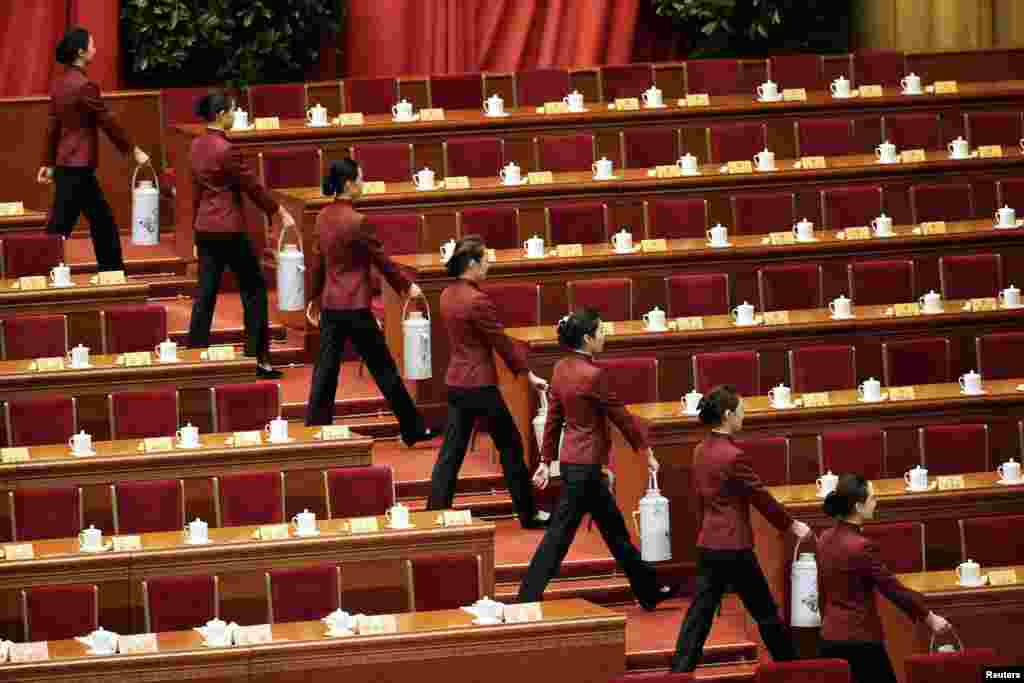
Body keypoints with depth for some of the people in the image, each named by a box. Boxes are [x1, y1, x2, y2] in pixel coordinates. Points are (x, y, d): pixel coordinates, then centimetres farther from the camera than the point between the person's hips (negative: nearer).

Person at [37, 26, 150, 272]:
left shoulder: (60, 83, 8)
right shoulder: (83, 85, -18)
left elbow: (53, 125, 14)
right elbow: (108, 122, -13)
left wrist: (49, 163, 20)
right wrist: (133, 151, -3)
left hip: (68, 165, 9)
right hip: (78, 167, -9)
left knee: (103, 220, 16)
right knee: (60, 227, -5)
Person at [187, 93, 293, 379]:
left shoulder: (197, 145, 5)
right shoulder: (226, 149, -18)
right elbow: (252, 185, -12)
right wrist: (280, 212, -2)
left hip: (204, 227, 8)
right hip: (229, 228, -8)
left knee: (206, 292, 10)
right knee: (254, 289, 4)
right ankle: (258, 359, 5)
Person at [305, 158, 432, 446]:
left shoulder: (323, 218, 4)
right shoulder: (357, 221, -18)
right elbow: (381, 261, -9)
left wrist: (316, 297, 26)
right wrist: (407, 287, 5)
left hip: (330, 305, 7)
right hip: (355, 307, -7)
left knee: (325, 371, 8)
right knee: (383, 369, 4)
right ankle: (413, 430, 13)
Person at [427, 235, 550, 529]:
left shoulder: (448, 295, 5)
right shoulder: (477, 300, -19)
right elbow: (502, 342, -13)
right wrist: (529, 374, -2)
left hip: (455, 381, 7)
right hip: (480, 384, -7)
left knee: (451, 451, 8)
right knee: (510, 446, 7)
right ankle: (528, 514, 17)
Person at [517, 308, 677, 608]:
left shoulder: (562, 368, 3)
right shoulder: (593, 375, -20)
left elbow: (553, 418, 9)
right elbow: (621, 416, -11)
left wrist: (546, 461, 14)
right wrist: (646, 452, 0)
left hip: (572, 459, 9)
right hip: (585, 465, -9)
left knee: (615, 528, 18)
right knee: (560, 534, -4)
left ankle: (649, 591, 29)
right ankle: (527, 601, -2)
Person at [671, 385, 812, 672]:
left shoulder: (701, 451, 6)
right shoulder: (733, 456, -18)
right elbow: (762, 497, -10)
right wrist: (792, 525, 3)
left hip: (708, 544, 7)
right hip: (734, 546, -7)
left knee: (700, 612, 6)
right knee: (765, 612, 8)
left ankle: (680, 672, 1)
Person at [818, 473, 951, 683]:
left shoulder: (826, 538, 5)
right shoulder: (860, 546, -20)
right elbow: (893, 588, -14)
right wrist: (930, 618, -4)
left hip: (829, 637, 8)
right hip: (859, 640, -8)